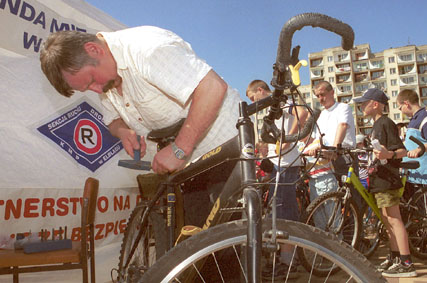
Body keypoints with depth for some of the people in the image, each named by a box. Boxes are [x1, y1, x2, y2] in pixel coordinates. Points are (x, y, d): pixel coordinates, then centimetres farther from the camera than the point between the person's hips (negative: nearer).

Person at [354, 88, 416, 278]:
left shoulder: (386, 123, -11)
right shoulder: (376, 125, 18)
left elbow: (402, 151, -19)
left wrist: (388, 154, -36)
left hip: (387, 179, -10)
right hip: (380, 178, 10)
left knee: (393, 219, -9)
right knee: (387, 221, 14)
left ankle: (406, 264, -5)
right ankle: (394, 258, 23)